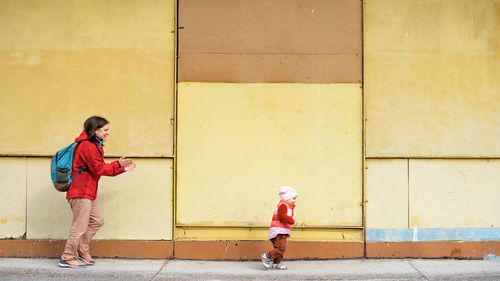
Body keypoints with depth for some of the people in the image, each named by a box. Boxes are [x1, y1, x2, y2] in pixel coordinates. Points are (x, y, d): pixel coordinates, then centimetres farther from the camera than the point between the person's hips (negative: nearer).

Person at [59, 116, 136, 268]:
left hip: (89, 192, 11)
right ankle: (67, 258, 2)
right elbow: (98, 168, -17)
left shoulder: (94, 146, 20)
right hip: (81, 192, -11)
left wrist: (122, 168, 15)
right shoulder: (87, 145, -15)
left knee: (97, 221, 13)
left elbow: (102, 168, 20)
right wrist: (117, 164, -10)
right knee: (80, 225, -6)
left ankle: (82, 252, 21)